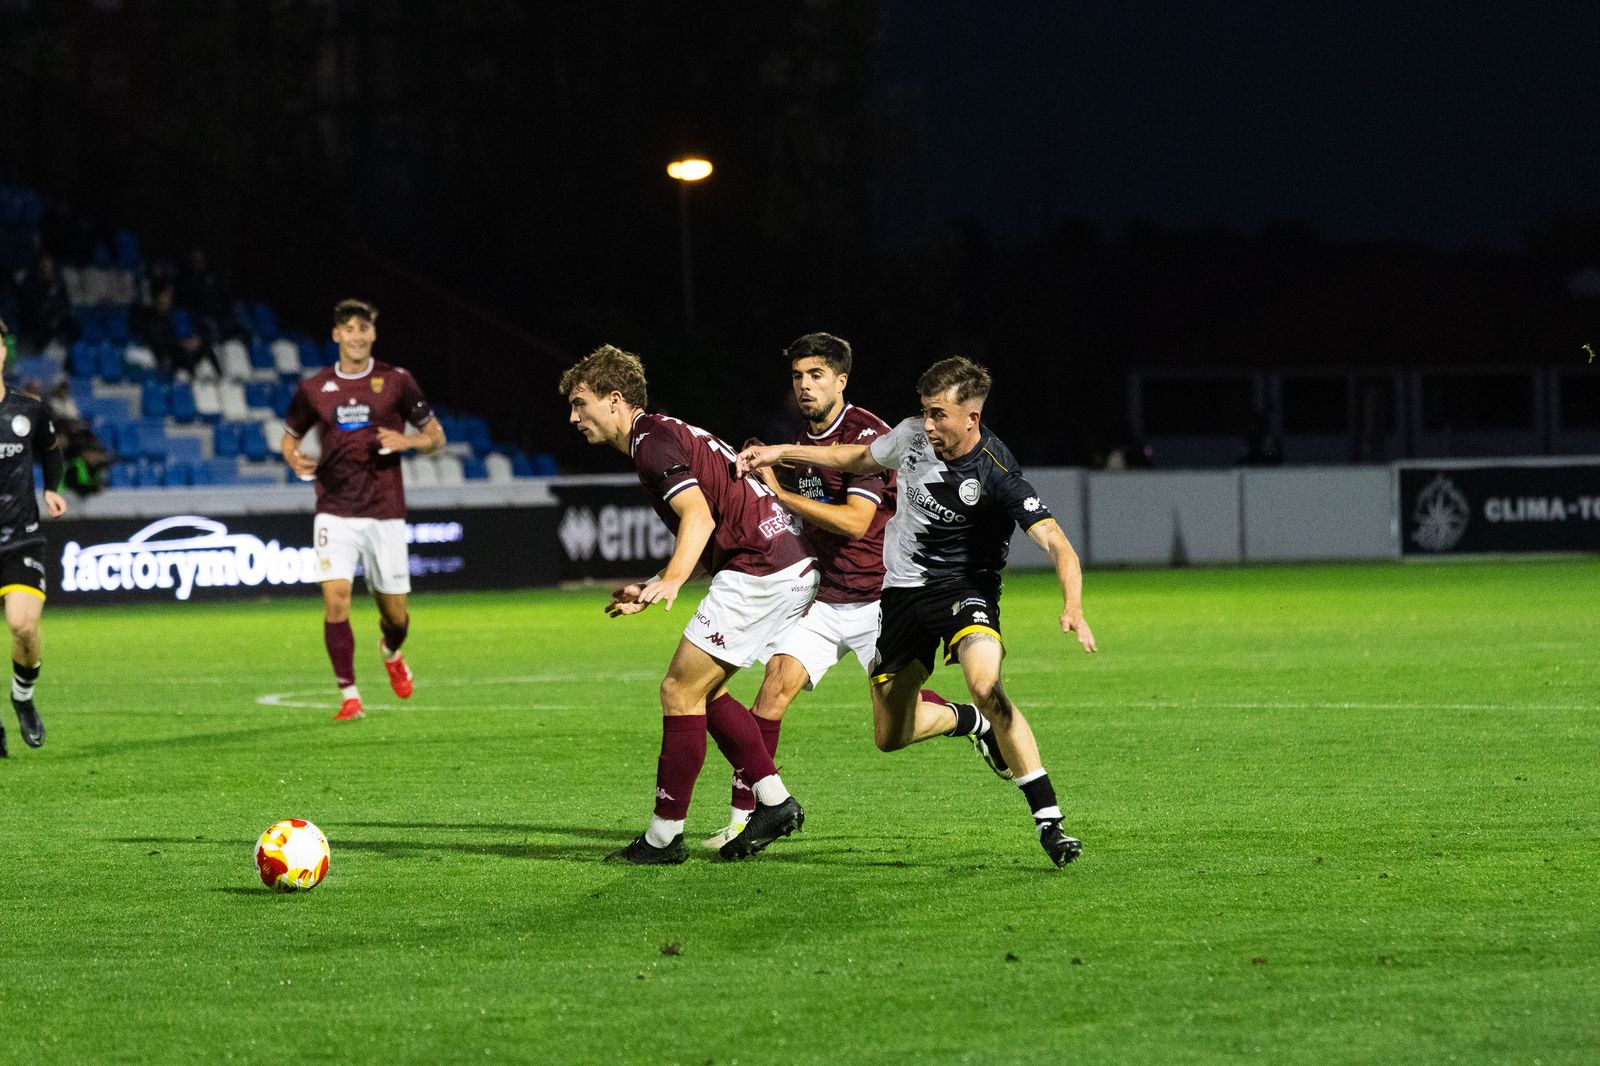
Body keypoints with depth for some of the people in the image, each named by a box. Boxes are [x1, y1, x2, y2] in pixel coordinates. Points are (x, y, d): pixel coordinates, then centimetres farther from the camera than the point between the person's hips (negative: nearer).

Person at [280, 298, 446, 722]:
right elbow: (289, 437, 17)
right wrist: (295, 458, -6)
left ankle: (391, 654, 43)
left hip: (385, 512, 0)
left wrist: (407, 441, -14)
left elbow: (435, 436, 8)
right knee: (335, 599, -17)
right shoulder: (314, 388, 3)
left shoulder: (396, 381, 1)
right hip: (335, 512, 0)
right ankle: (349, 695, -7)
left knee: (395, 613, 6)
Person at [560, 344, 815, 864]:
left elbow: (699, 516, -25)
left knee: (680, 690, -6)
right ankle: (774, 801, 14)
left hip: (758, 571, -10)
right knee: (703, 691, 17)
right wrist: (648, 591, 27)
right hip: (794, 570, 10)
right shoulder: (666, 435, 22)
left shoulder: (651, 441, -9)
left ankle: (665, 836, -2)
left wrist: (671, 581, -38)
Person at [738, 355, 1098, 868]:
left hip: (966, 587, -6)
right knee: (890, 737, 7)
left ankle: (1049, 820, -31)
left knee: (986, 686, -36)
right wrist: (780, 454, 11)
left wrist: (1072, 607, -48)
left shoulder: (996, 475, -24)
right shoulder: (912, 436, -7)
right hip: (903, 590, 6)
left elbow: (1057, 544, -32)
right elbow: (857, 459, 15)